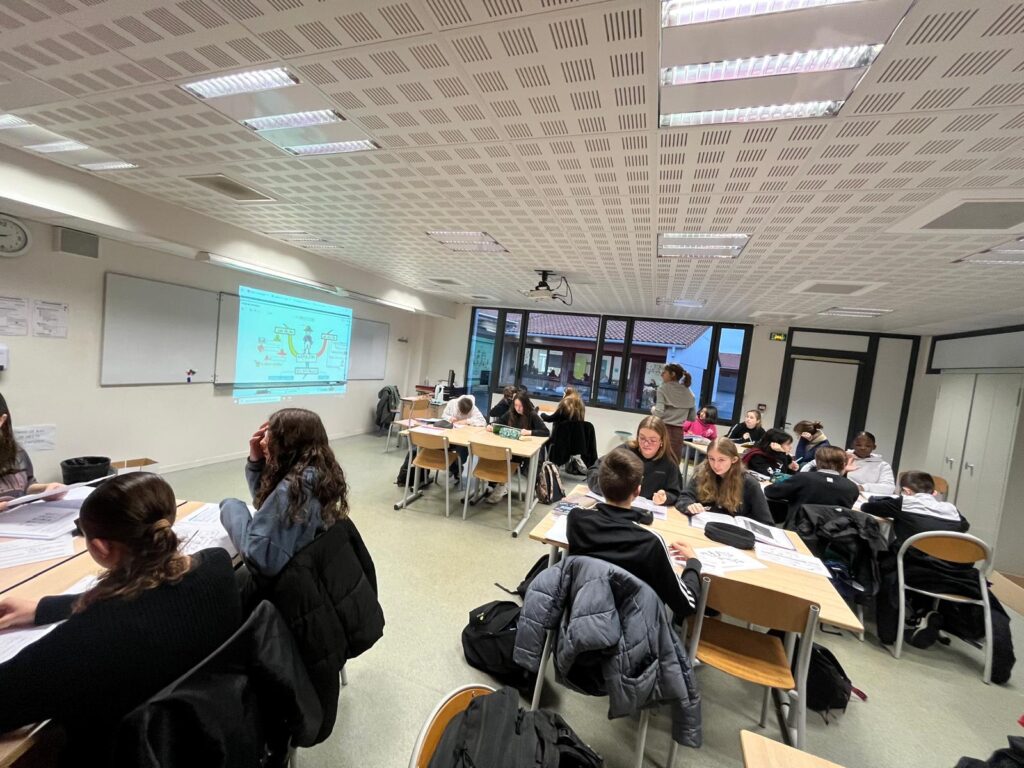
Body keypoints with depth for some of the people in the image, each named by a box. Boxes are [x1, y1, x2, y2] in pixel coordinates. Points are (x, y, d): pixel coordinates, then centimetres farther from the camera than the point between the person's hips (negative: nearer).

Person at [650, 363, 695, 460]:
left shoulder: (663, 389, -5)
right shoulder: (689, 393, 8)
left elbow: (659, 413, -15)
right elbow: (692, 418, 11)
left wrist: (653, 409, 5)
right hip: (678, 432, 4)